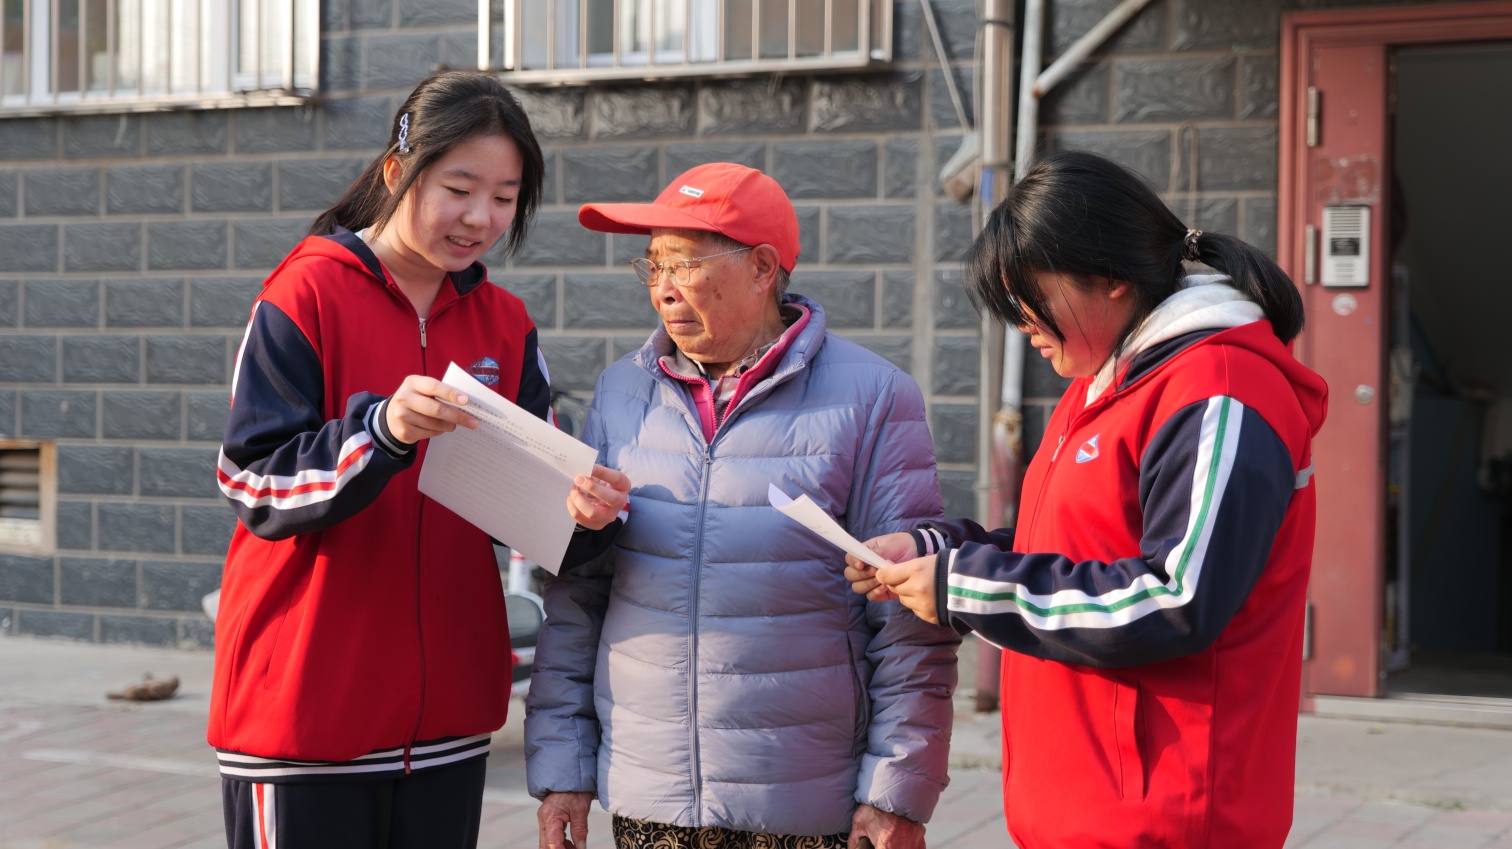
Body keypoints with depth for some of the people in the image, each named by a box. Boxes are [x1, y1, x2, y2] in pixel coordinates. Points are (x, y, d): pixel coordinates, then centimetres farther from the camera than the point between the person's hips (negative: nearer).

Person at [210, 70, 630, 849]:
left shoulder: (505, 325, 7)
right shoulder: (307, 295, -8)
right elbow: (255, 487, -12)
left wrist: (579, 509, -19)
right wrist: (381, 429, -28)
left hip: (446, 706, 5)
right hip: (304, 704, -5)